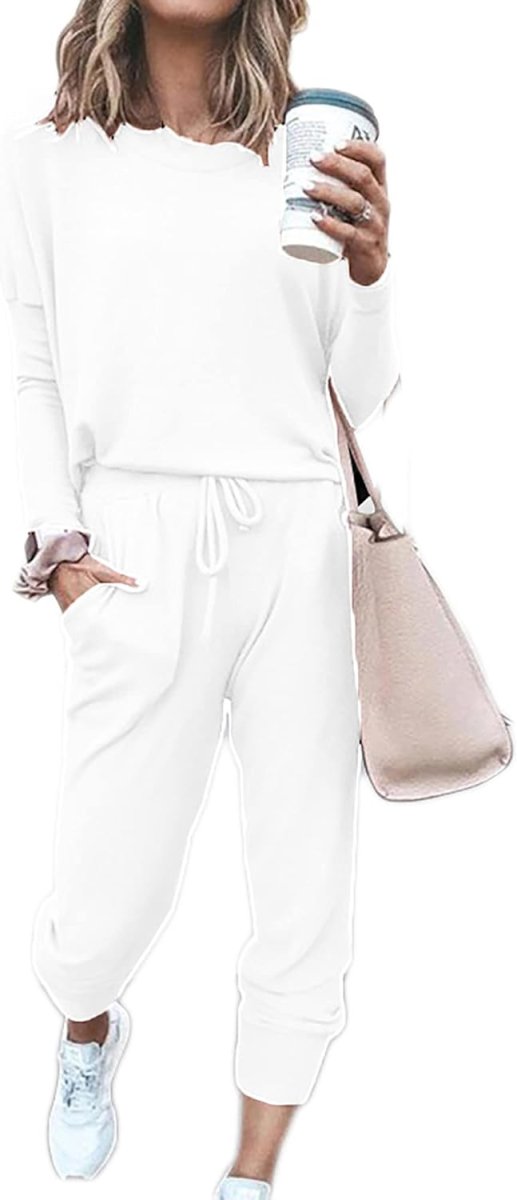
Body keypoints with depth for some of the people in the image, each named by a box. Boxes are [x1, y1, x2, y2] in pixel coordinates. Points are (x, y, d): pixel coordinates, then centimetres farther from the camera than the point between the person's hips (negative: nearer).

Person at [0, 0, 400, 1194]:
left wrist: (370, 266, -10)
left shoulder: (306, 159, 8)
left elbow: (363, 395, 7)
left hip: (298, 542, 2)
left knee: (307, 891, 4)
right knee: (106, 903, 1)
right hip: (140, 545, -1)